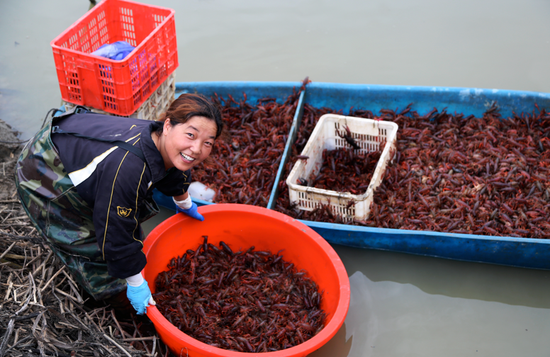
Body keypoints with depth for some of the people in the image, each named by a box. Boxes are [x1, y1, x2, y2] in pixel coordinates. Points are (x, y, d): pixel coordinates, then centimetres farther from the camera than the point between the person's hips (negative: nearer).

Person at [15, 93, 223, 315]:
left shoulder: (164, 143, -16)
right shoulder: (127, 168, -44)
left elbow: (174, 175, 11)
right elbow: (116, 236, -33)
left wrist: (185, 205, 30)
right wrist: (136, 284, -20)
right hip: (43, 172, -8)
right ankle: (109, 288, 23)